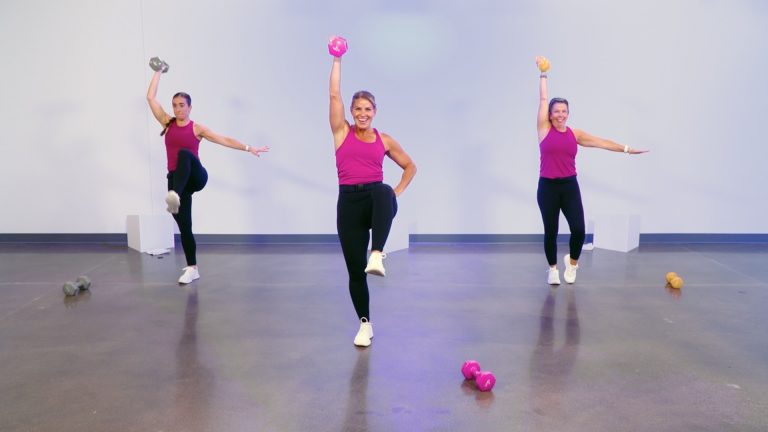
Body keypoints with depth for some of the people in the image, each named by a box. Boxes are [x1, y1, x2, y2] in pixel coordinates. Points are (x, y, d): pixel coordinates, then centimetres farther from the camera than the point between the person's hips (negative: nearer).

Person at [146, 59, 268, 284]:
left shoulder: (197, 128, 4)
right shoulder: (167, 123, 10)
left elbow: (225, 140, 5)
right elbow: (151, 98, 8)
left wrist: (249, 148, -2)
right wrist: (158, 72, 12)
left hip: (195, 176, -3)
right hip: (176, 179, 3)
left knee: (184, 154, -37)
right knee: (184, 225, 1)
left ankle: (175, 196, -60)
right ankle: (192, 268, 13)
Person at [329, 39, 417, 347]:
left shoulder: (384, 140, 12)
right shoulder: (342, 132, 9)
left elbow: (410, 166, 22)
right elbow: (334, 95, 0)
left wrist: (397, 192, 7)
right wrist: (337, 60, 0)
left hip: (377, 197, 0)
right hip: (349, 201, 1)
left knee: (383, 192, -41)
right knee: (355, 269, 2)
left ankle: (377, 255, -52)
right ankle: (365, 324, 20)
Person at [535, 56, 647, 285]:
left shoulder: (574, 134, 8)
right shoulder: (544, 129, 0)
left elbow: (601, 142, 11)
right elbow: (543, 99, 0)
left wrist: (626, 149, 10)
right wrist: (543, 74, 1)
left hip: (570, 186, 2)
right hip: (548, 187, -2)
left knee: (578, 229, -9)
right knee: (550, 231, 4)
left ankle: (572, 262, 20)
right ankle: (553, 269, 25)